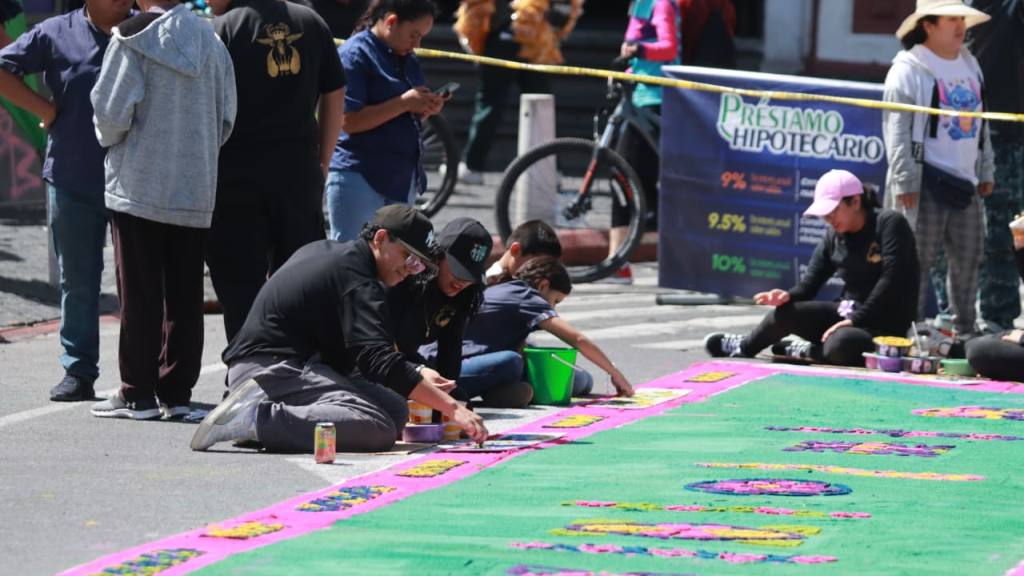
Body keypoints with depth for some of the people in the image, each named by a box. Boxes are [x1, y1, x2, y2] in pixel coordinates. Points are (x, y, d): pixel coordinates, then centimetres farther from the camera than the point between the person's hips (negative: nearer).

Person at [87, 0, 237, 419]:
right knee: (184, 294, 8)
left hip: (138, 185, -4)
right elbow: (227, 117, 9)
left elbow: (111, 111, -11)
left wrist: (111, 141, 10)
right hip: (195, 190, 4)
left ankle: (137, 394, 1)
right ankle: (177, 392, 10)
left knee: (139, 294, 0)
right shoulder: (209, 40, 7)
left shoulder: (133, 37, -9)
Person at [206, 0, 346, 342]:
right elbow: (334, 95, 12)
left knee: (240, 289, 1)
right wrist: (323, 159, 18)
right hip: (299, 170, 4)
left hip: (236, 173, -4)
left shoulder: (220, 31, -9)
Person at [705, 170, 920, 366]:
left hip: (884, 326, -6)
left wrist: (855, 320, -22)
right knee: (784, 312, -12)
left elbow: (891, 280, -20)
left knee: (840, 345, -37)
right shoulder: (834, 237, 8)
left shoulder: (890, 223, -12)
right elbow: (809, 283, 6)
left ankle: (807, 352, -5)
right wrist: (788, 295, -18)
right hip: (848, 313, 6)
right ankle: (743, 347, 14)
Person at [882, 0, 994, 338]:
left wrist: (986, 171, 20)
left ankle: (965, 330, 22)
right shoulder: (909, 70, -9)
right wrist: (904, 181, -16)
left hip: (964, 180, 7)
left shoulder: (970, 66, 16)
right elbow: (896, 129, -12)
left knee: (968, 257, 11)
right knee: (918, 258, -7)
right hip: (926, 180, -7)